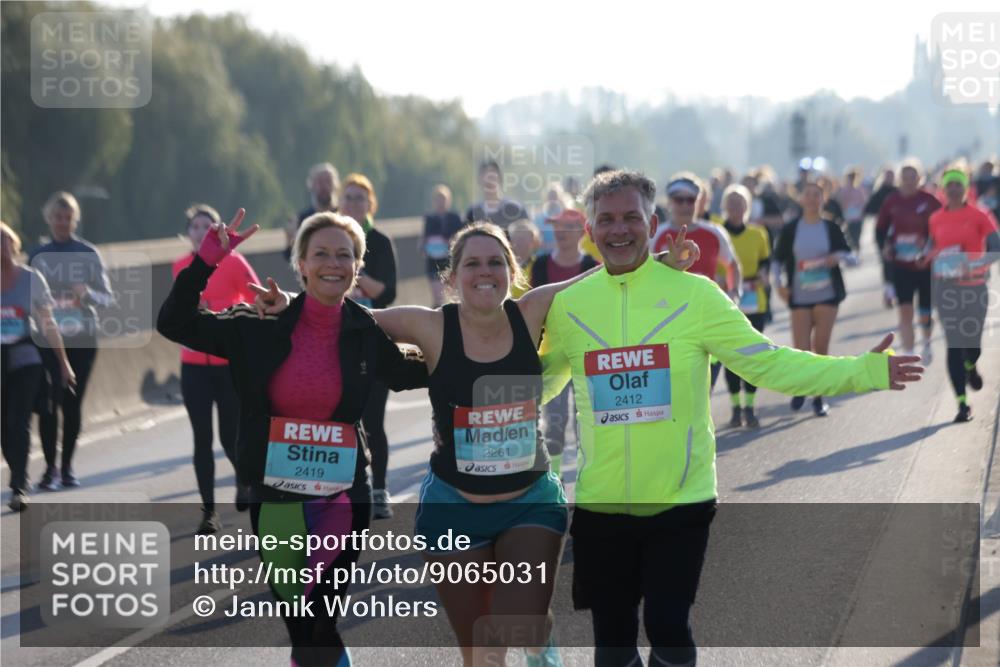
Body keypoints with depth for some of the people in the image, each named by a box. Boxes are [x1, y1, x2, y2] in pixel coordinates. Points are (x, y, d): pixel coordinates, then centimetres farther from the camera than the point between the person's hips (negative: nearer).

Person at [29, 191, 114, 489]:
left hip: (83, 340, 0)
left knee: (73, 404, 4)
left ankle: (67, 465, 15)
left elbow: (108, 297, -1)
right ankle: (50, 467, -1)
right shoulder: (37, 257, 5)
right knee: (48, 403, -8)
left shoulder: (89, 254, 1)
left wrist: (88, 293, -20)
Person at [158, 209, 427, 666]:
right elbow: (174, 324, -4)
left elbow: (406, 374, 18)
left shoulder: (368, 333, -1)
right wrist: (207, 261, -16)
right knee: (298, 627, 12)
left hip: (341, 496, -1)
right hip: (274, 495, 1)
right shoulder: (262, 326, -4)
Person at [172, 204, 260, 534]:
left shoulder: (233, 262, -7)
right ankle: (209, 512, 5)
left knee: (230, 438, -2)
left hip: (231, 363, -3)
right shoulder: (180, 268, 5)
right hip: (194, 365, 3)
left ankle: (246, 478, 32)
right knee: (202, 439, -2)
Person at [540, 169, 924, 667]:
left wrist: (863, 371, -16)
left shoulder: (694, 294, -7)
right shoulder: (566, 305, 1)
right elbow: (540, 382, 17)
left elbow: (768, 363, -8)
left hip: (680, 502, -2)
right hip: (600, 505, 3)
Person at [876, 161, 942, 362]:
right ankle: (907, 355, -1)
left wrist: (928, 243, -19)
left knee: (925, 309, 11)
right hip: (901, 265, 1)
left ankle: (927, 344, 39)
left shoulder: (930, 201, -8)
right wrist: (885, 246, -11)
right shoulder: (891, 202, -3)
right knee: (905, 310, -5)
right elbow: (880, 229, 7)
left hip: (926, 264, 0)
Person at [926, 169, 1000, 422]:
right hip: (945, 286, 2)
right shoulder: (935, 219, 6)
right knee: (954, 343, -4)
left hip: (974, 285, -2)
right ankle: (962, 403, -1)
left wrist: (976, 265, -24)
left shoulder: (979, 216, -4)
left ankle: (970, 367, 42)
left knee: (972, 339, 2)